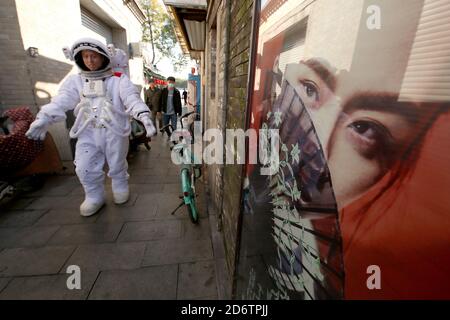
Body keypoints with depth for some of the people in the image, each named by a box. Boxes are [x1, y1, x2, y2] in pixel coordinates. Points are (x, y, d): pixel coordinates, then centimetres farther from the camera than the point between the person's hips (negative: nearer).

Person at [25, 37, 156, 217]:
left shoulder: (118, 80, 1)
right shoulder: (75, 80, 11)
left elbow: (132, 98, -15)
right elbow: (62, 100, -2)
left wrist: (144, 115, -34)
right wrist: (44, 117, -17)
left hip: (115, 131, -3)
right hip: (87, 133, 3)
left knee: (117, 166, 10)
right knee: (84, 169, 3)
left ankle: (120, 189, 35)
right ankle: (95, 197, 25)